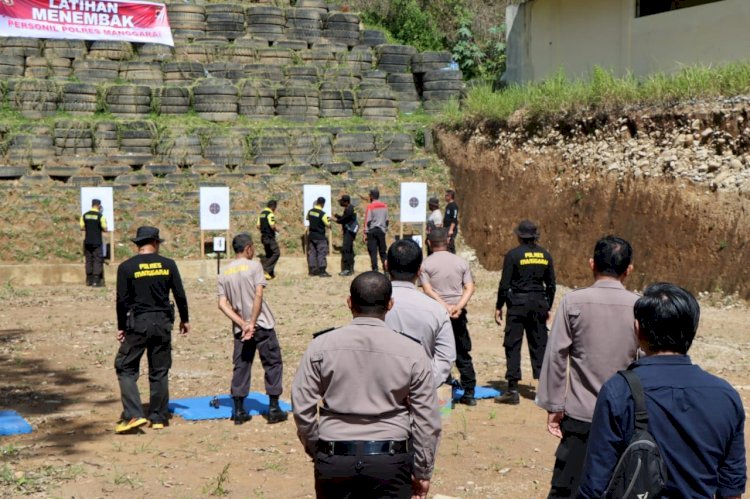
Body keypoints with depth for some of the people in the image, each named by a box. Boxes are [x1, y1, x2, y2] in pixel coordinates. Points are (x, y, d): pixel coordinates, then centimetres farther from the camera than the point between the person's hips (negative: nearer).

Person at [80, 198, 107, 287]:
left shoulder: (84, 215, 2)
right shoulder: (100, 216, -10)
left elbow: (82, 227, 3)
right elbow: (105, 229, -8)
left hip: (87, 241, 4)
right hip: (97, 242, -4)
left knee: (89, 260, 11)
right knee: (97, 260, 0)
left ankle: (89, 280, 14)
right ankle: (96, 281, -6)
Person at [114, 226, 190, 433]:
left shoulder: (126, 267, -4)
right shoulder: (168, 264, 1)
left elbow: (122, 300, -4)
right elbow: (180, 295, 4)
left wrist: (121, 327, 6)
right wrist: (184, 320, 17)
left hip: (138, 323, -2)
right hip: (163, 323, 3)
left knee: (125, 368, 7)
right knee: (159, 371, 11)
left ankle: (134, 415, -4)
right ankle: (159, 418, 16)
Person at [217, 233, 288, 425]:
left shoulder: (224, 273, 8)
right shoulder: (254, 266, -5)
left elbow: (222, 304, -1)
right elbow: (258, 296, -15)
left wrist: (242, 324, -6)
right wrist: (252, 323, -13)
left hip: (240, 328, 4)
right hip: (262, 325, -4)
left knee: (241, 367, 10)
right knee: (273, 364, 6)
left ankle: (239, 411, 10)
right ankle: (274, 409, 5)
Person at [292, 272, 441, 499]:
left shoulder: (321, 346, -4)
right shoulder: (412, 352, -5)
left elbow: (302, 407, -1)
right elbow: (426, 419, -1)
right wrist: (422, 472, 9)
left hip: (334, 457, 1)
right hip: (391, 459, -1)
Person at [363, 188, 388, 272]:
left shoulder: (370, 206, -8)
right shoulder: (385, 206, 7)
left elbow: (368, 221, -10)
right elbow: (386, 220, 12)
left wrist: (365, 233, -8)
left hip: (372, 231, -4)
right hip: (381, 231, 4)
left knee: (373, 252, -2)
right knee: (382, 251, 11)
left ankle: (375, 270, -6)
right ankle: (386, 269, 7)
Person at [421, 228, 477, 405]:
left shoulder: (426, 264, -2)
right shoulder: (461, 262, 6)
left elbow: (427, 290, -12)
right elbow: (470, 288, -4)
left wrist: (445, 306, -17)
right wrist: (458, 306, -13)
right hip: (458, 314, 3)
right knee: (463, 354, 11)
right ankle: (469, 393, 12)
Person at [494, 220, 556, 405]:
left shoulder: (513, 255, -7)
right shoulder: (545, 255, 6)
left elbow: (504, 284, -7)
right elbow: (551, 284, 10)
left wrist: (498, 307, 1)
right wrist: (547, 307, 19)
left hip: (518, 302, -4)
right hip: (539, 302, 4)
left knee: (513, 346, 0)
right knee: (539, 345, 10)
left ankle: (513, 390, -1)